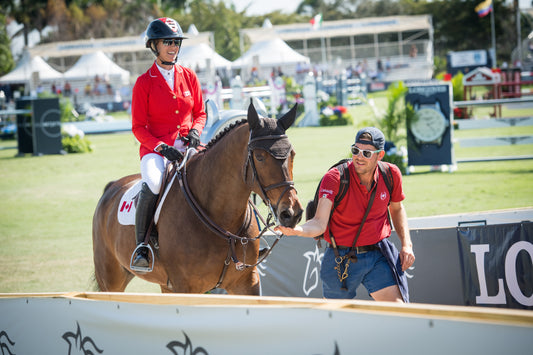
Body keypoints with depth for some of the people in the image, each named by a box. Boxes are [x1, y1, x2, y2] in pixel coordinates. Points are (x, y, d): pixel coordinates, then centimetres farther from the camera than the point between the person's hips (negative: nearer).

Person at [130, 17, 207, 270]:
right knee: (153, 183, -36)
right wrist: (162, 147, -16)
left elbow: (200, 113, 18)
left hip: (187, 146, 3)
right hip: (155, 149, -3)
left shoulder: (189, 77, 12)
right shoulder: (144, 83, 1)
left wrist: (195, 131, -5)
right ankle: (141, 247, -25)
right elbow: (138, 128, 0)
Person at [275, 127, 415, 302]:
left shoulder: (391, 174, -6)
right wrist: (295, 230, -49)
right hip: (341, 259, -2)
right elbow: (320, 223, -28)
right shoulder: (334, 178, -18)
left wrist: (406, 244, 3)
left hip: (378, 254, 2)